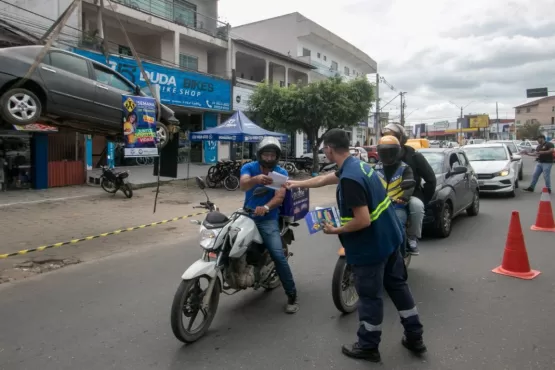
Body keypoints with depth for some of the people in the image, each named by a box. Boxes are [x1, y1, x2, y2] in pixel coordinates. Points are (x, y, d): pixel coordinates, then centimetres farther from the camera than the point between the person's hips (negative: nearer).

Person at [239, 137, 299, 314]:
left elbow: (280, 196, -16)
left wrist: (265, 207, -37)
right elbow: (243, 185, -25)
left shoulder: (281, 173, -3)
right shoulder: (248, 167, -3)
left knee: (279, 256, -14)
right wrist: (256, 179, -48)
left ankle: (292, 296, -2)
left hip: (268, 220, -2)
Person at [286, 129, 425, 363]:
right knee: (397, 285, 20)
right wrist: (298, 184, 30)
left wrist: (336, 231, -14)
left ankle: (368, 347, 26)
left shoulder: (349, 178, -27)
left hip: (370, 245, -9)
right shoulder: (357, 165, 5)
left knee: (370, 296, 7)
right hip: (389, 237, 10)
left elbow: (362, 221, -29)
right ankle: (415, 337, 34)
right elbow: (324, 179, 20)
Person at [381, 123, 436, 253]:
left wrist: (423, 200, -8)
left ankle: (412, 237, -16)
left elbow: (431, 179, -5)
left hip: (411, 195, -3)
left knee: (417, 205, -37)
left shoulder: (414, 156, -7)